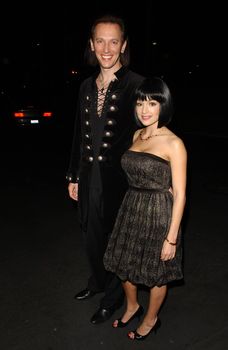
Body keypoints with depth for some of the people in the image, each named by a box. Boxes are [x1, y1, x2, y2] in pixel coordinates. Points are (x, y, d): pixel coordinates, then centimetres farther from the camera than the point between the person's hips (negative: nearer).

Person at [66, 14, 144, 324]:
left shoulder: (136, 85, -12)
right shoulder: (87, 86, 7)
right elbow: (80, 134, 12)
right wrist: (74, 176, 14)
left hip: (119, 180, -6)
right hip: (89, 177, 6)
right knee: (92, 236, 21)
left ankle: (113, 296, 37)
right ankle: (98, 281, 49)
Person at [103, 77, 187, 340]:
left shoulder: (174, 144, -15)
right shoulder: (137, 136, 4)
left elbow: (179, 194, -14)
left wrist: (172, 237, -14)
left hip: (158, 215, -6)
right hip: (131, 210, 6)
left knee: (155, 274, 14)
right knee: (124, 264, 19)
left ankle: (151, 319, 42)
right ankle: (132, 306, 49)